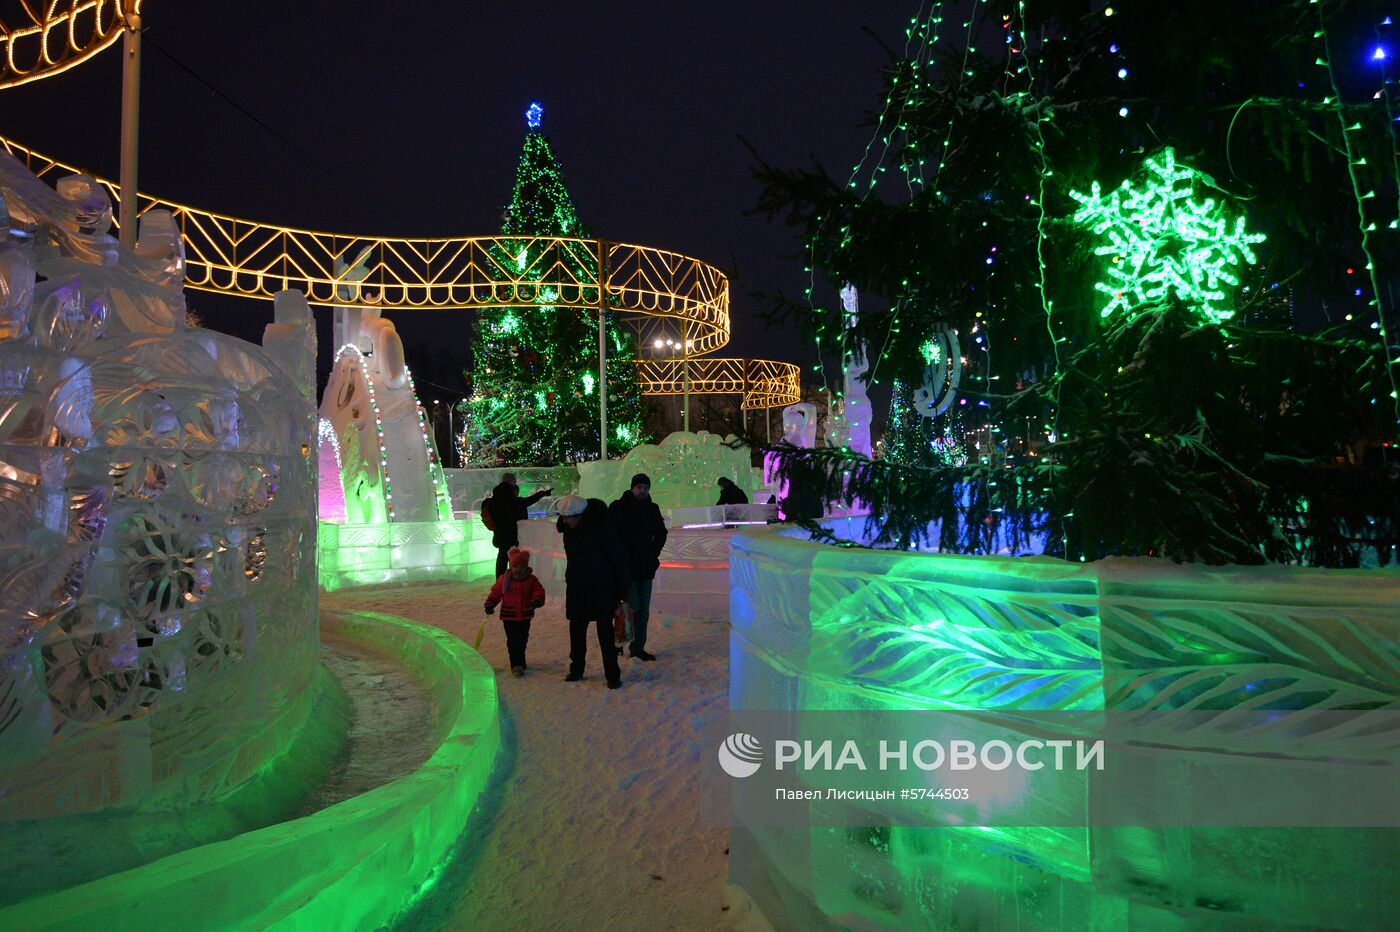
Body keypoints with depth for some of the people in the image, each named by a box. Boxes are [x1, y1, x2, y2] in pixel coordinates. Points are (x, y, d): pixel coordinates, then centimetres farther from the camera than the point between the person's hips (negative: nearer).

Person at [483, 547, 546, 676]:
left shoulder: (532, 579, -3)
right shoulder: (504, 578, -4)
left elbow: (539, 591, -10)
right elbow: (496, 592, 2)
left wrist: (537, 600, -31)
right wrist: (490, 604, -11)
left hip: (525, 617, 2)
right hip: (509, 617, -2)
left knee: (522, 640, 15)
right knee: (513, 641, -6)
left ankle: (520, 662, 32)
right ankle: (516, 666, -4)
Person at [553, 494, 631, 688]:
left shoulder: (601, 526, -20)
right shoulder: (568, 528, -1)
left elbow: (618, 557, -16)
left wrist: (623, 587, -15)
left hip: (602, 588, -6)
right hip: (577, 588, 6)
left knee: (605, 631, -4)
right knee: (576, 629, 11)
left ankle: (613, 675, 3)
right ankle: (576, 669, 25)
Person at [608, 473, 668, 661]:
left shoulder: (652, 509, 9)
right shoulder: (618, 507, -6)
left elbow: (661, 533, 20)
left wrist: (654, 553, 7)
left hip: (646, 566, 5)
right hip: (625, 566, -5)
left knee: (643, 609, 7)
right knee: (632, 606, -9)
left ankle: (638, 646, 15)